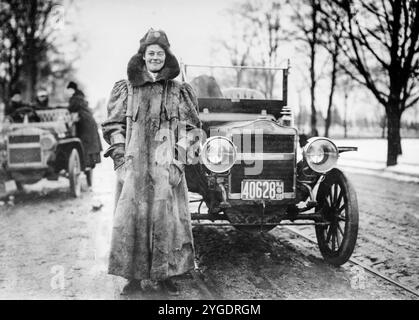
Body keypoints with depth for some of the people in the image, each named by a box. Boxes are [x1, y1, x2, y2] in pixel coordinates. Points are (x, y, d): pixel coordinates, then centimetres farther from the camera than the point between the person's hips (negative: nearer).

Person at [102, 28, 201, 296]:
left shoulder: (178, 91, 11)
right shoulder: (126, 89, 11)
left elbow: (189, 128, 9)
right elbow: (114, 125, 9)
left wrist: (179, 159, -1)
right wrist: (120, 156, -2)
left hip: (166, 165, 0)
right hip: (133, 164, 0)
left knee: (167, 217, -2)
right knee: (131, 216, -3)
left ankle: (165, 275, 8)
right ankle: (134, 276, 6)